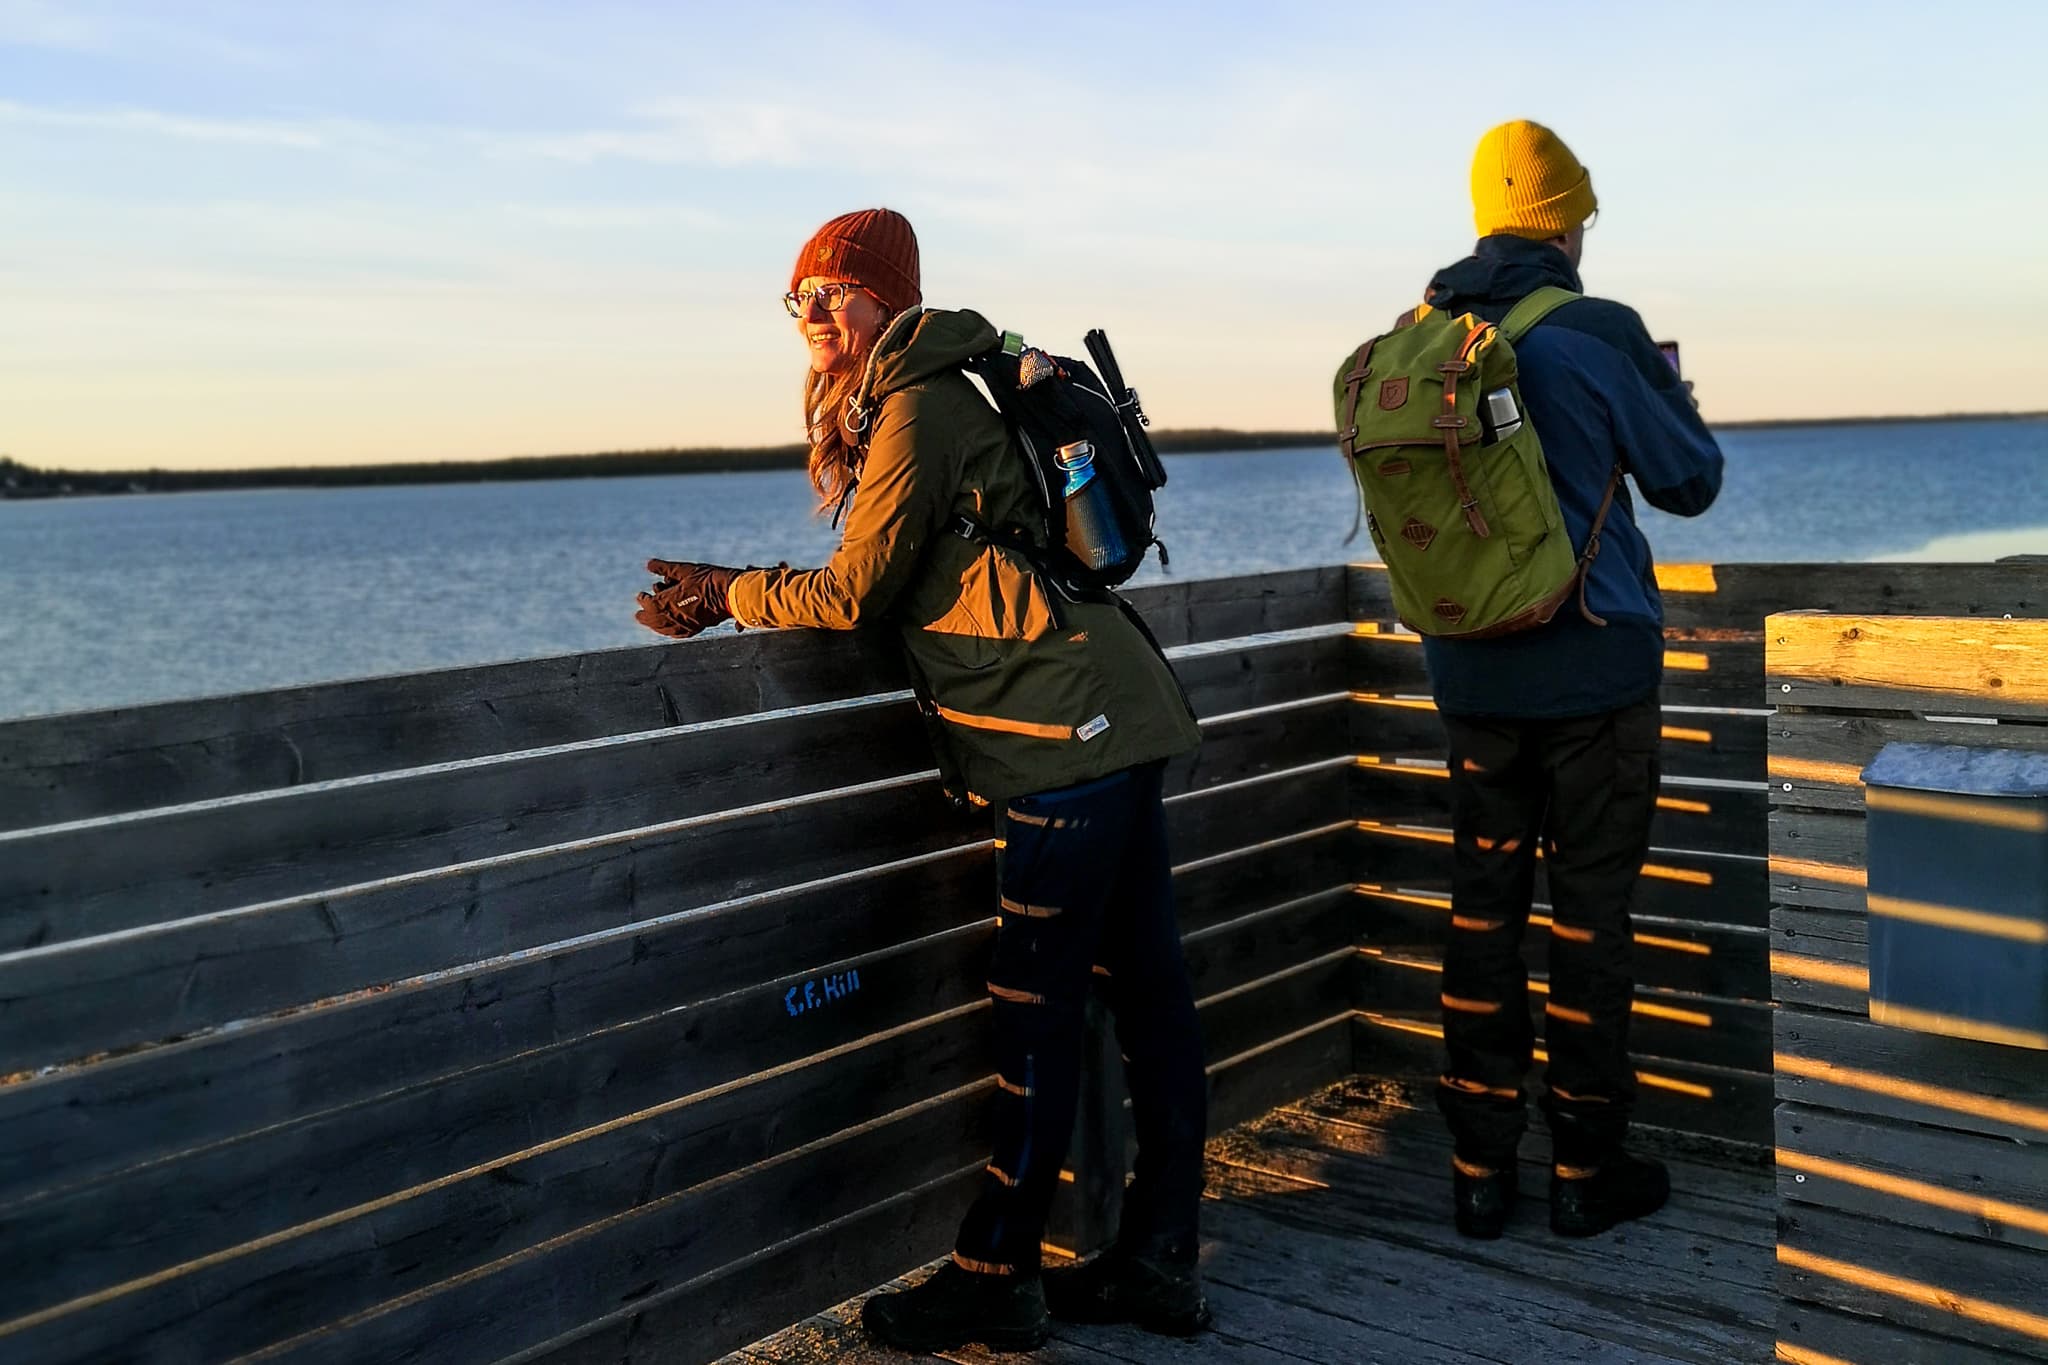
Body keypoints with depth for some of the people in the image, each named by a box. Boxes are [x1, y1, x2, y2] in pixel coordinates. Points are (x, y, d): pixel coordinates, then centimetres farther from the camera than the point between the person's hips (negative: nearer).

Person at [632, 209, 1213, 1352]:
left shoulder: (917, 411, -10)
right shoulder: (936, 400, 21)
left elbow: (856, 592, -9)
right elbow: (889, 584, 22)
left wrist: (731, 593, 5)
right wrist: (732, 592, 16)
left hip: (1065, 734, -10)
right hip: (1111, 721, 10)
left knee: (1039, 1017, -3)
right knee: (1146, 987, 11)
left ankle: (996, 1281, 8)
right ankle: (1162, 1264, 20)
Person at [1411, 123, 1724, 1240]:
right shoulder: (1600, 332, -12)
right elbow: (1690, 482, 0)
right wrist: (1672, 395, 19)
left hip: (1470, 674, 4)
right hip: (1595, 671, -4)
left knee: (1481, 904, 10)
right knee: (1589, 913, 5)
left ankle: (1479, 1169, 16)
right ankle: (1585, 1169, 15)